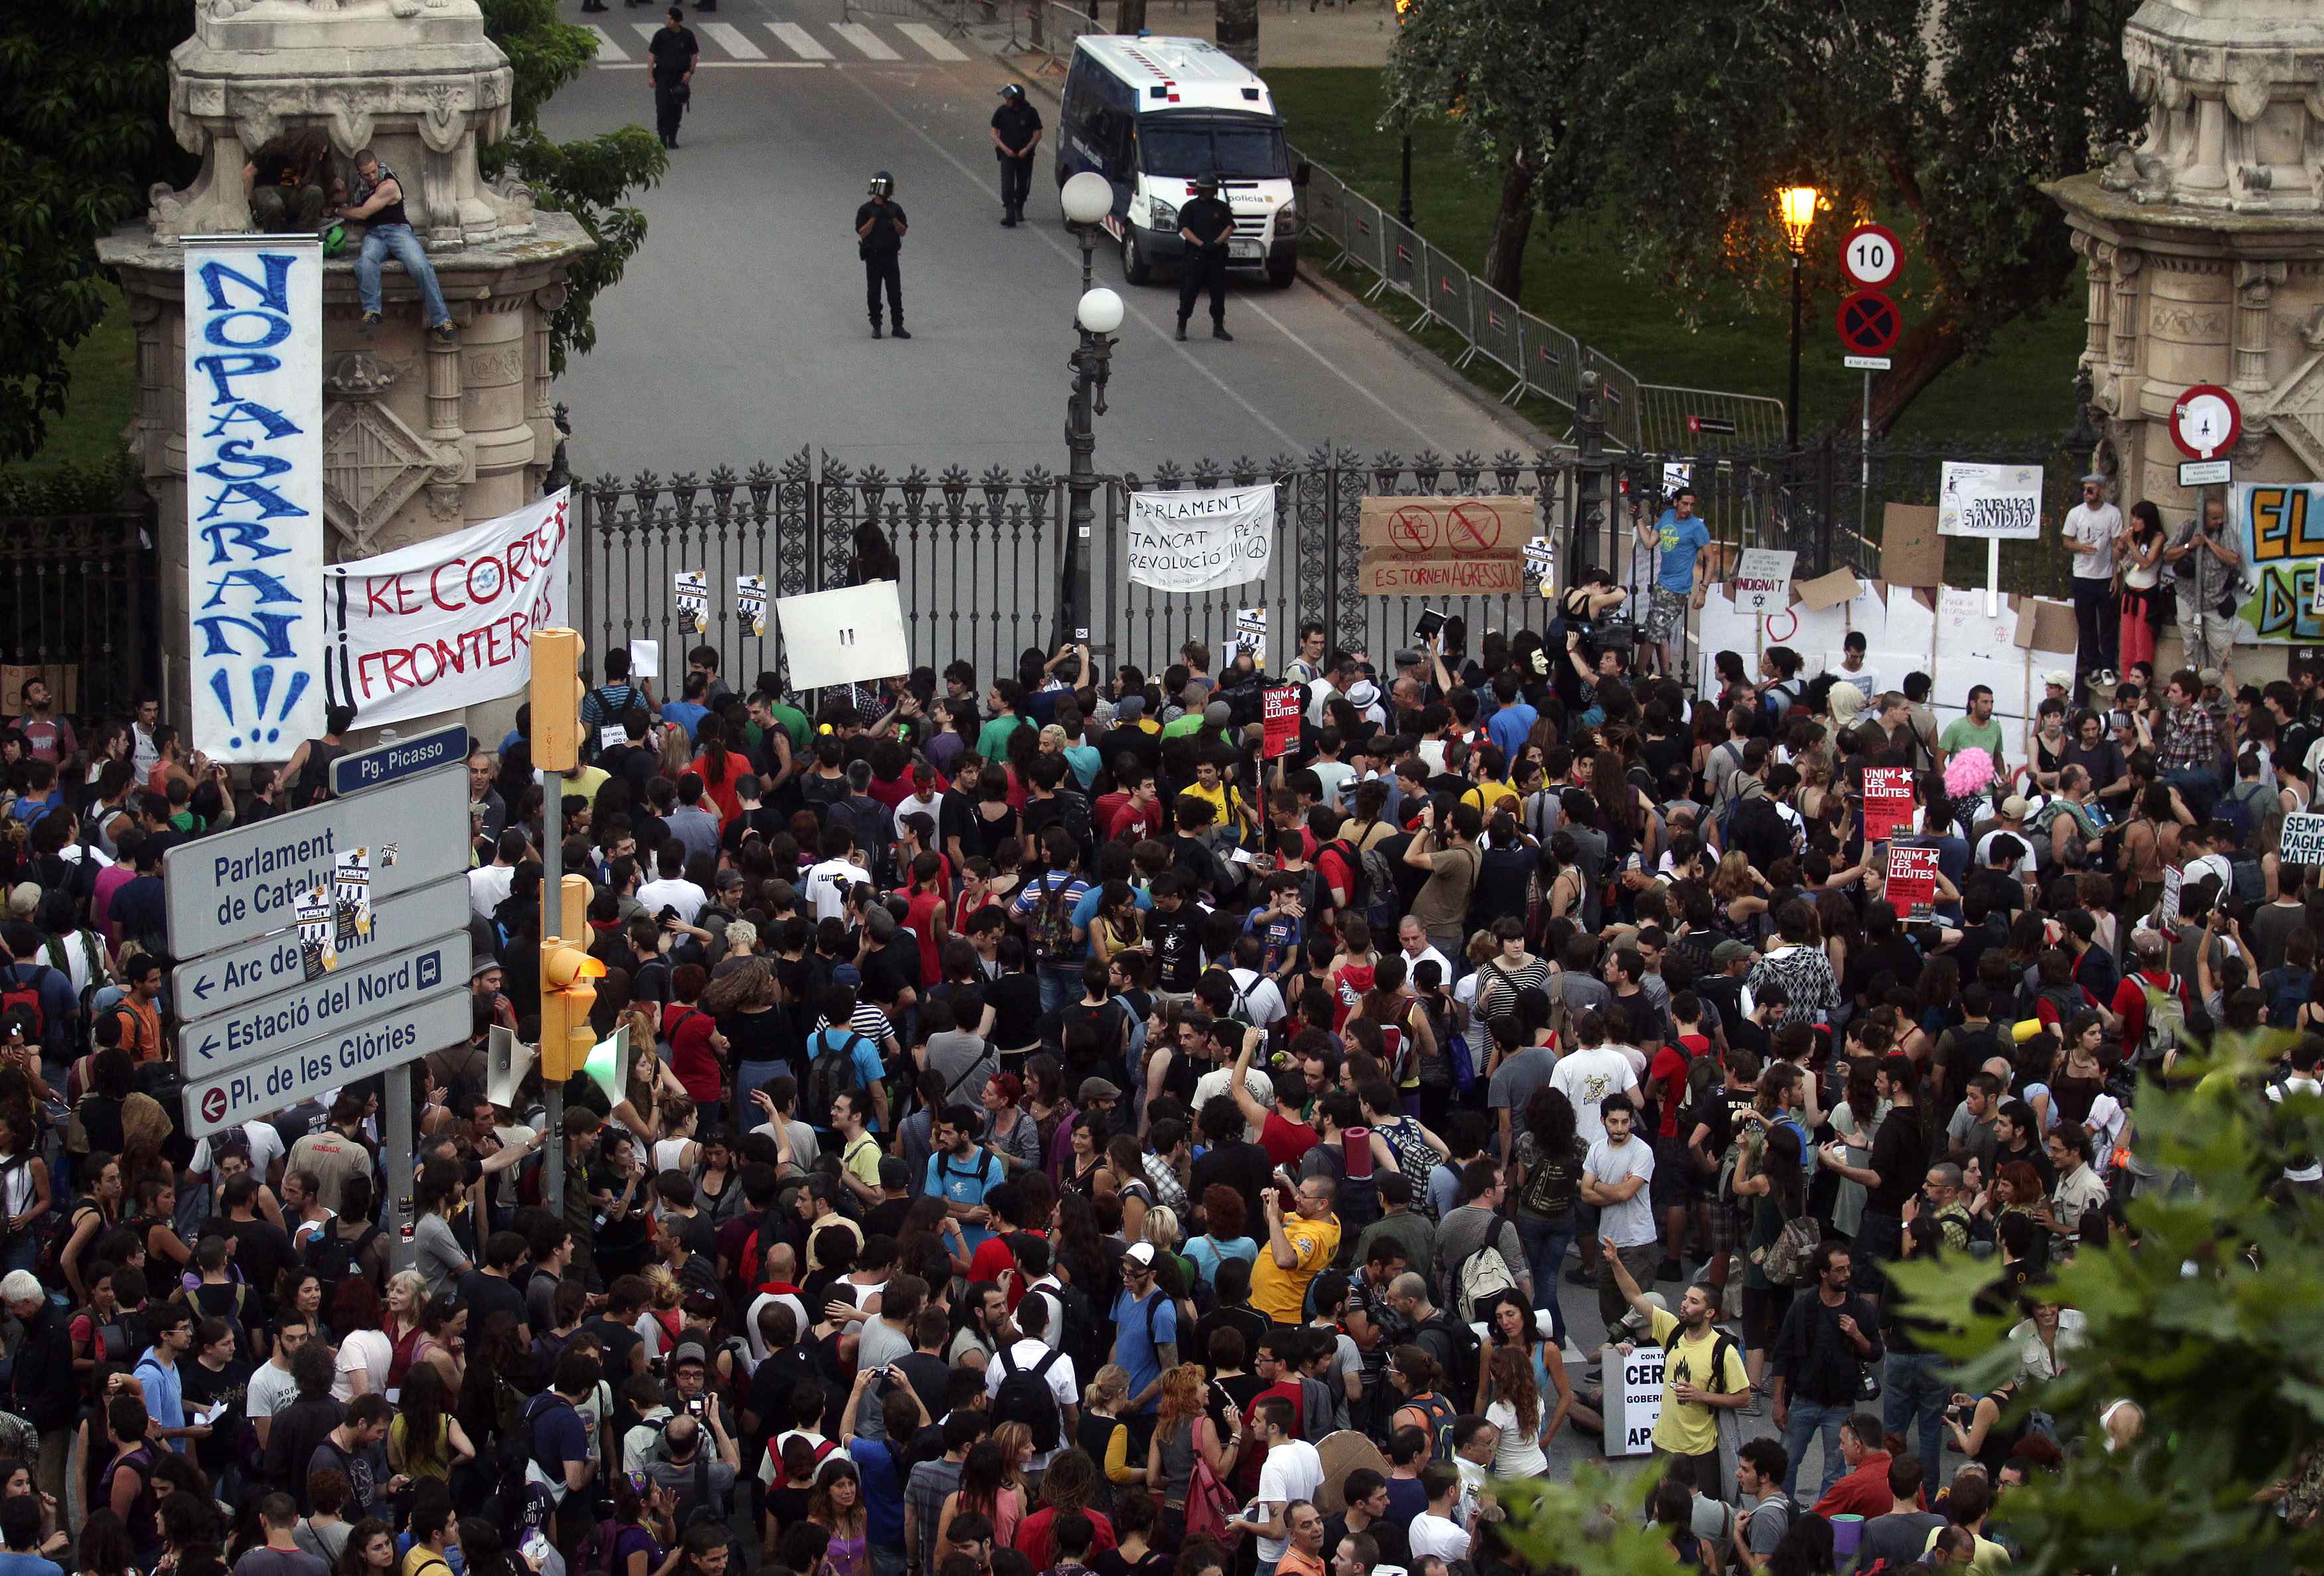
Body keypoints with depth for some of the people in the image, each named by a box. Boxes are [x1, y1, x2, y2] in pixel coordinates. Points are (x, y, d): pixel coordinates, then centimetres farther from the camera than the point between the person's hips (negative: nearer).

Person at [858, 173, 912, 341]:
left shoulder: (896, 209, 4)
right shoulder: (865, 210, -4)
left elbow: (903, 232, -1)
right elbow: (862, 233, -11)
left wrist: (893, 218, -17)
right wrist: (874, 218, -22)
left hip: (891, 257, 2)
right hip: (873, 257, -2)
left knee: (895, 293, -2)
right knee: (874, 294, 0)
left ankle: (898, 327, 3)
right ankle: (876, 327, 9)